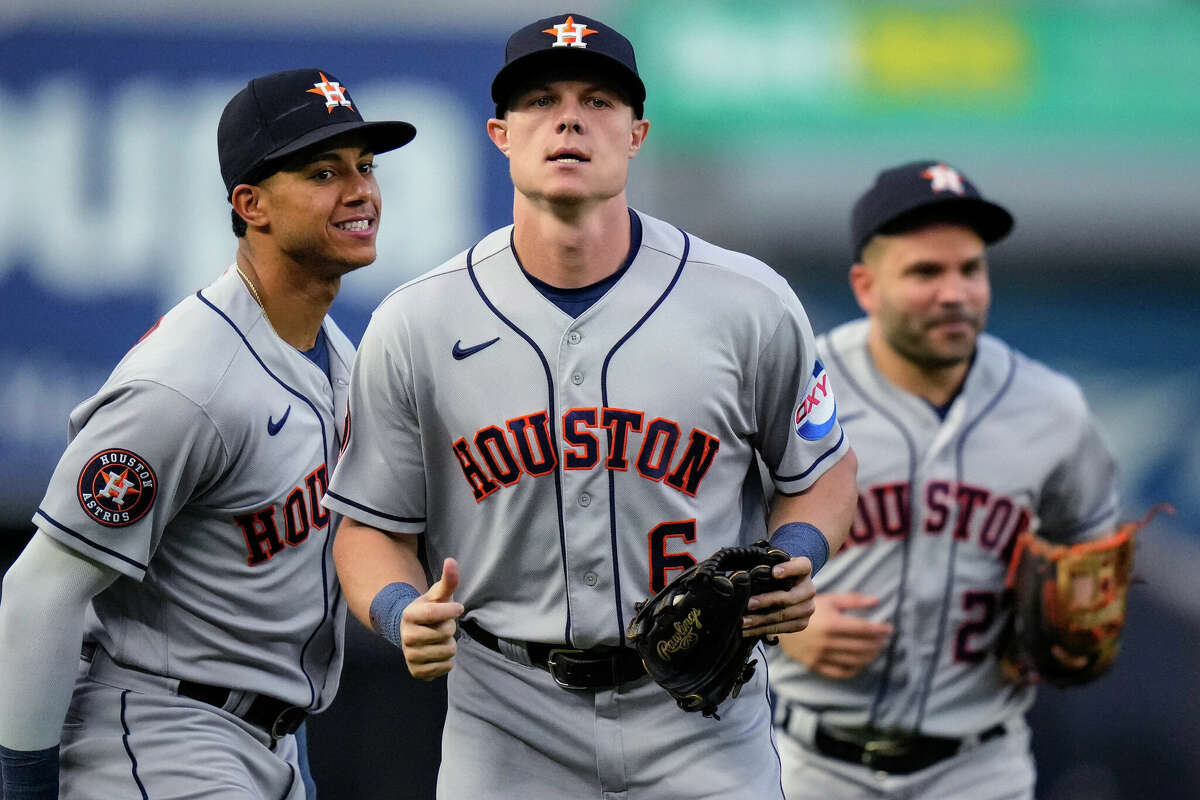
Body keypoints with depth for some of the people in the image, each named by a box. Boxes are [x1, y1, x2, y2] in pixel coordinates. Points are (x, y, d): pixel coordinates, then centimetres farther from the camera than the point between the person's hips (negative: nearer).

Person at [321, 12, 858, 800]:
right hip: (508, 726, 1)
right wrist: (400, 611, -16)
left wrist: (797, 556, -11)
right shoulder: (414, 325, -2)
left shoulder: (748, 304, -3)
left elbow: (827, 468, 11)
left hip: (700, 717, 0)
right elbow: (373, 525, 5)